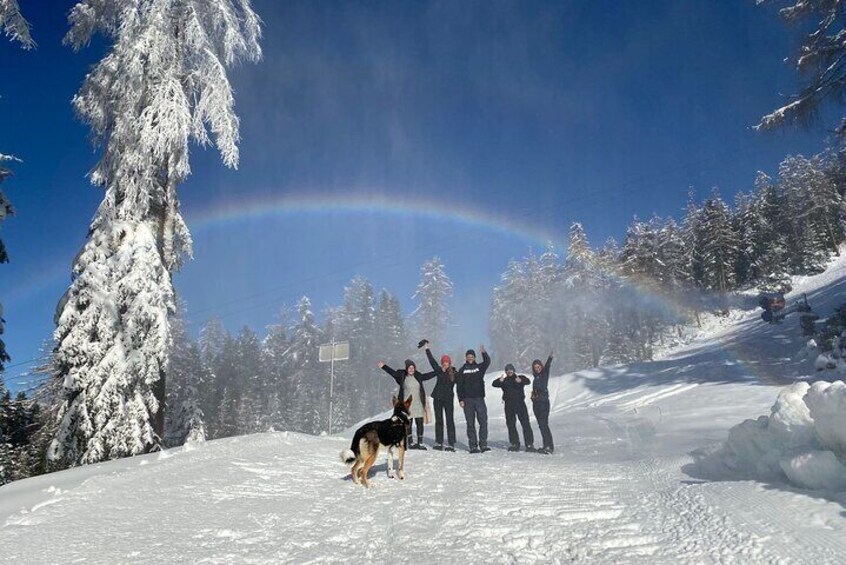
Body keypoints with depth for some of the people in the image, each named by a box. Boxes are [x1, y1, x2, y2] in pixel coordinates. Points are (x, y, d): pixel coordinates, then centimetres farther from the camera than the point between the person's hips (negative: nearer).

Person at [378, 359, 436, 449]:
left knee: (420, 423, 1)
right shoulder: (402, 376, -1)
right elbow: (393, 372, 2)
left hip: (418, 404, 2)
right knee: (408, 424, 1)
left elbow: (428, 375, 17)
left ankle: (420, 443, 10)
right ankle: (410, 443, 9)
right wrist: (384, 367, -4)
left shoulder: (418, 376, 8)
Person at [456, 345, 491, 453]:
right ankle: (473, 446, 5)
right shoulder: (462, 370, 8)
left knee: (483, 421, -7)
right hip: (467, 400, -1)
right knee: (470, 424, 2)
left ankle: (483, 445, -3)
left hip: (479, 398, 1)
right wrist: (460, 399, -4)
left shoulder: (479, 367, 9)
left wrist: (484, 353, -29)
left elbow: (487, 362, -11)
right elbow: (459, 386, 5)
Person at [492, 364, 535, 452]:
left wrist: (521, 381, -37)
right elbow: (494, 384, -4)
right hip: (508, 405, 3)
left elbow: (528, 381, -14)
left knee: (525, 423, -7)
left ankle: (529, 444, -6)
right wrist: (499, 381, -28)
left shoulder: (520, 378, 7)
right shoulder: (503, 380, 13)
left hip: (520, 403, -3)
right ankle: (515, 444, 16)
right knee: (510, 424, 6)